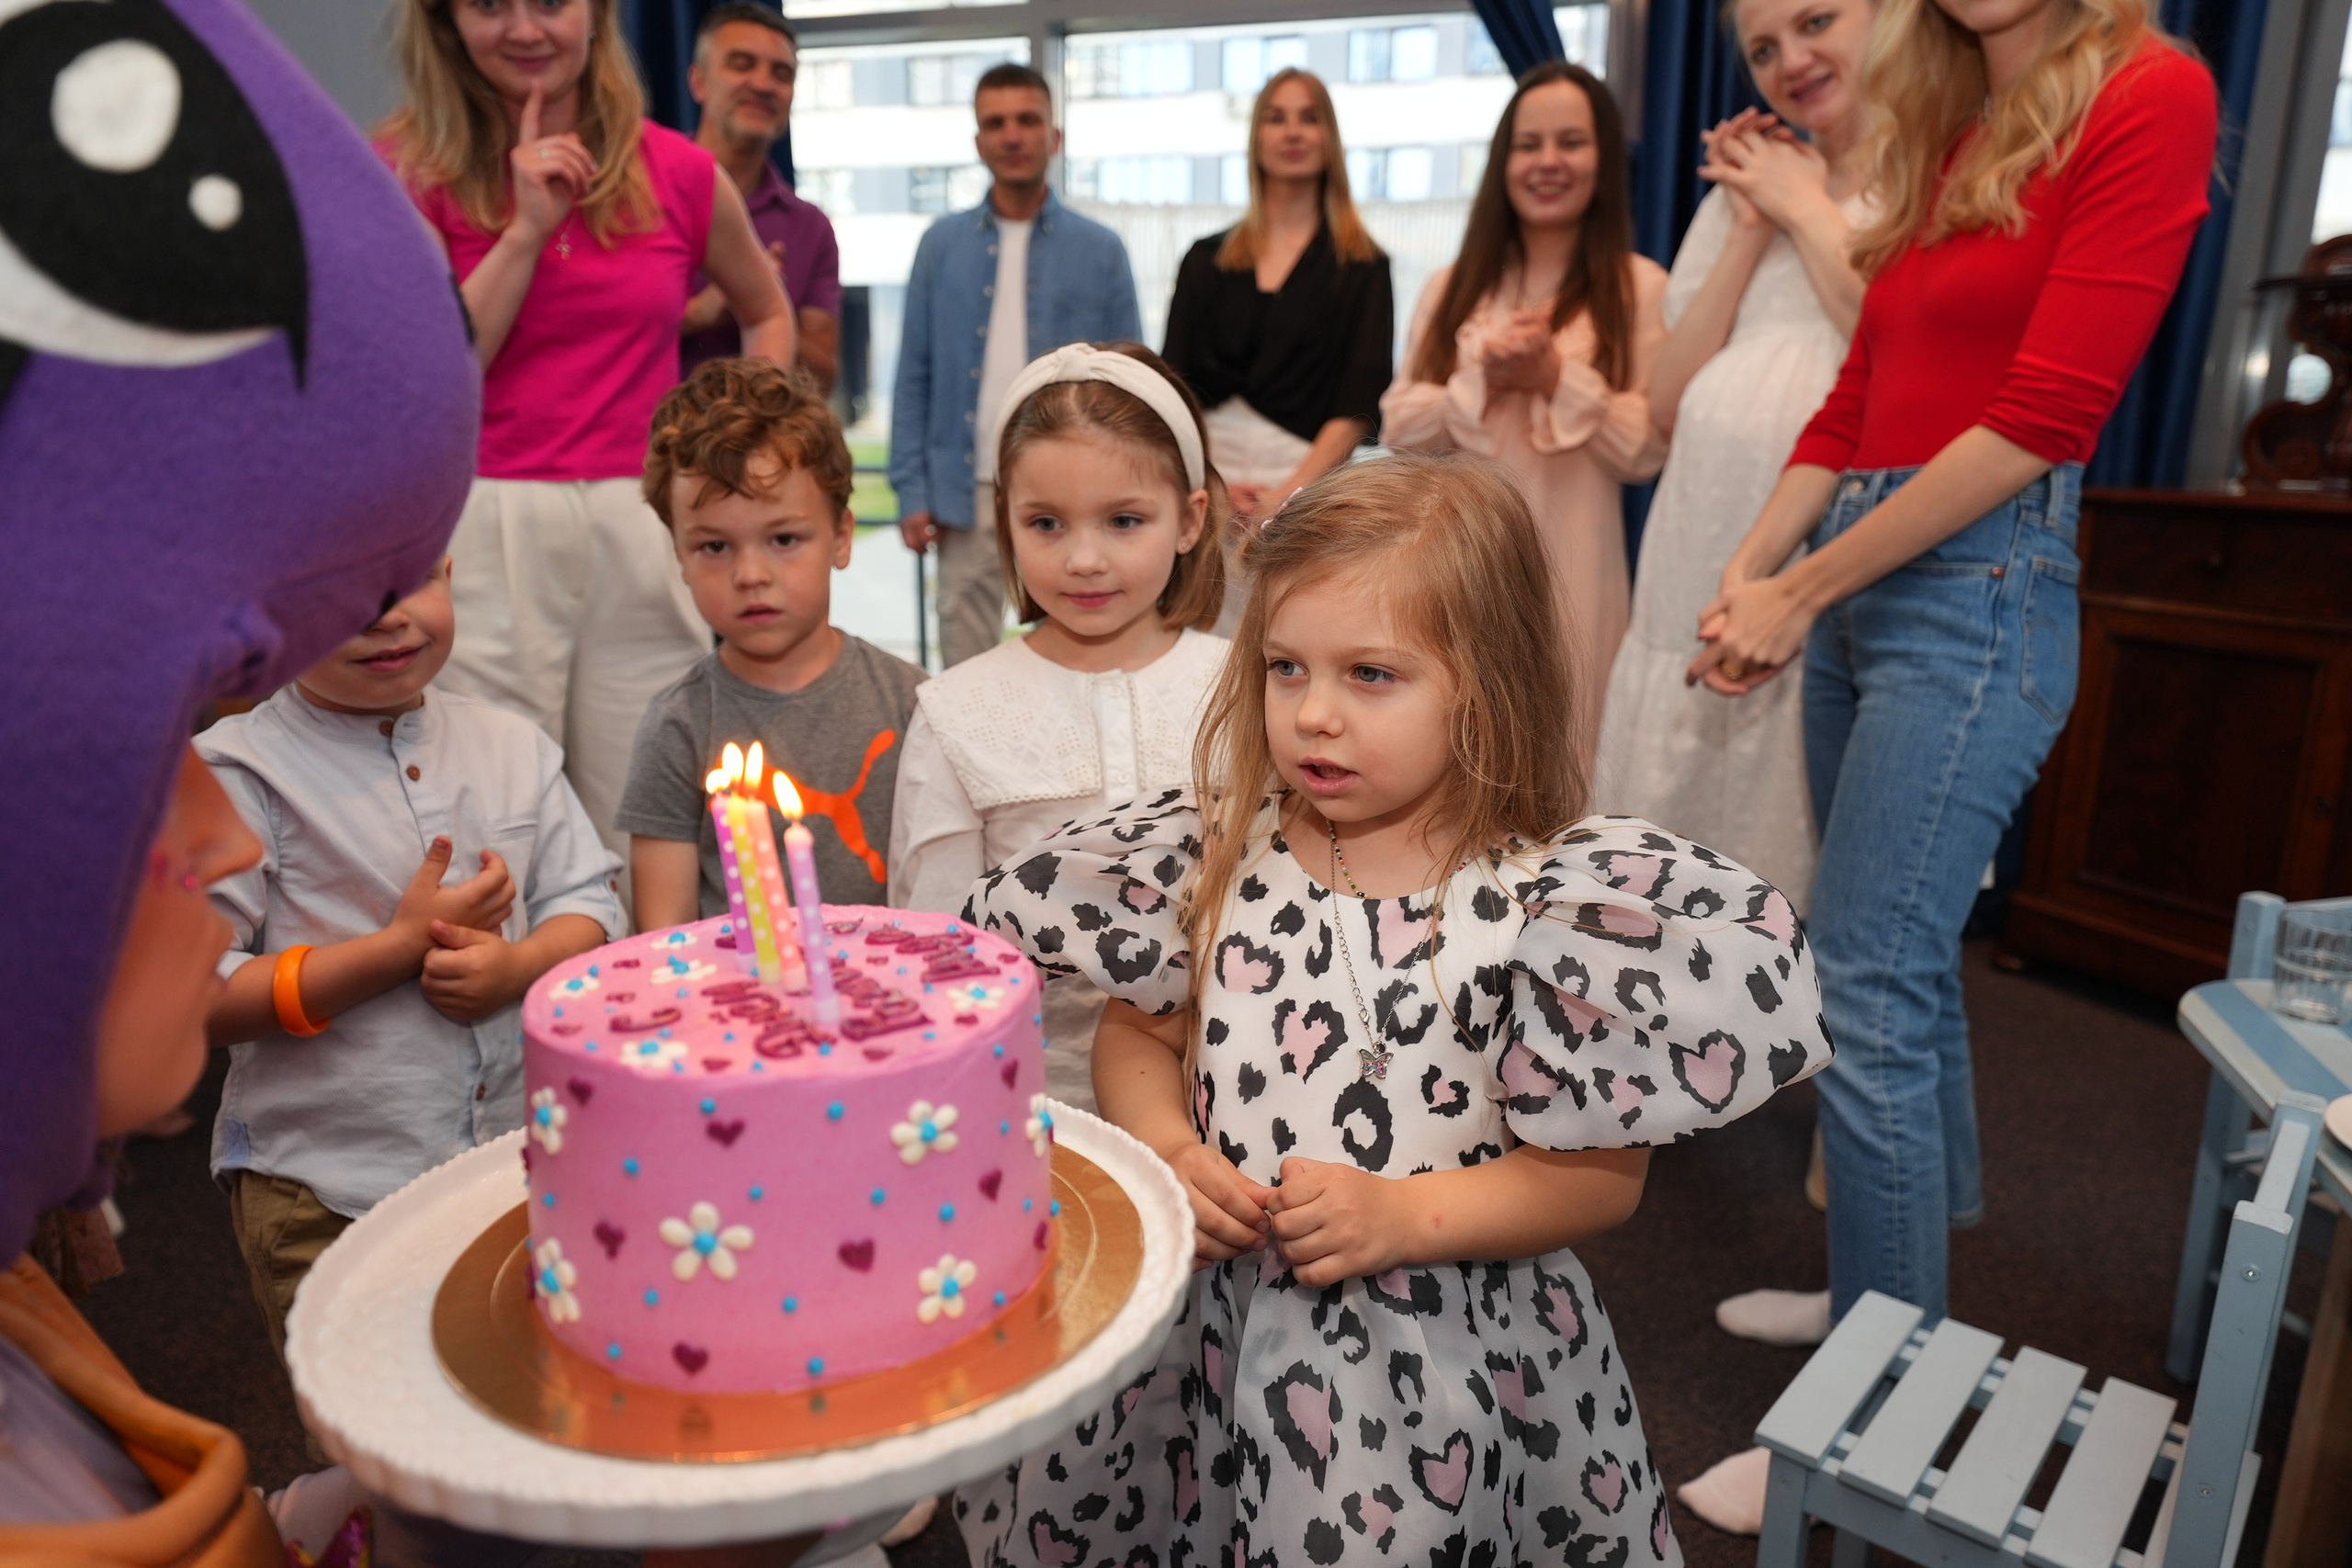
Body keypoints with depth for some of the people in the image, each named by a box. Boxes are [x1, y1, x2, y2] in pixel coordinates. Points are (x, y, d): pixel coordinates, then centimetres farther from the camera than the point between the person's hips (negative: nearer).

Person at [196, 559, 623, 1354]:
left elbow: (587, 903, 5)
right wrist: (403, 947, -19)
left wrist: (519, 963, -16)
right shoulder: (232, 773, -10)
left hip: (527, 1155, 4)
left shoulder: (512, 744, 4)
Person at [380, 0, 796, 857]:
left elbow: (768, 314, 24)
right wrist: (527, 229, -9)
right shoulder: (414, 171, 4)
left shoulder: (678, 173, 7)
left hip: (643, 536, 2)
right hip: (482, 539, -1)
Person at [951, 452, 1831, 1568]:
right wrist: (1171, 1154, -11)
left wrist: (1404, 1216, -22)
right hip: (1207, 1325, 4)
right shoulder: (1221, 853, -5)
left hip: (1433, 1373, -3)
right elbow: (1136, 1032, 7)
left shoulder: (1545, 903, -17)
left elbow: (1599, 1175, -11)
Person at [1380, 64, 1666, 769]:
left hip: (1567, 565, -2)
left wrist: (1559, 379, -14)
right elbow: (1399, 424, 6)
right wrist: (1480, 384, -10)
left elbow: (1648, 448, -4)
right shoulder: (1453, 287, 12)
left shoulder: (1639, 287, 2)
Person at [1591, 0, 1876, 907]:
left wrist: (1807, 209, -2)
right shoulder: (1739, 196, 20)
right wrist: (1752, 232, 6)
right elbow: (1668, 404, 11)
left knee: (1799, 866, -1)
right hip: (1699, 566, 5)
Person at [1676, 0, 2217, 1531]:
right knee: (1910, 965, 15)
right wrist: (1752, 572, 2)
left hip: (1979, 591, -8)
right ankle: (1901, 1291, 32)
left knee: (1867, 1004, -9)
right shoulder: (1943, 136, 16)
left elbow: (2045, 412, -15)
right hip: (1852, 585, 8)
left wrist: (1802, 591, -12)